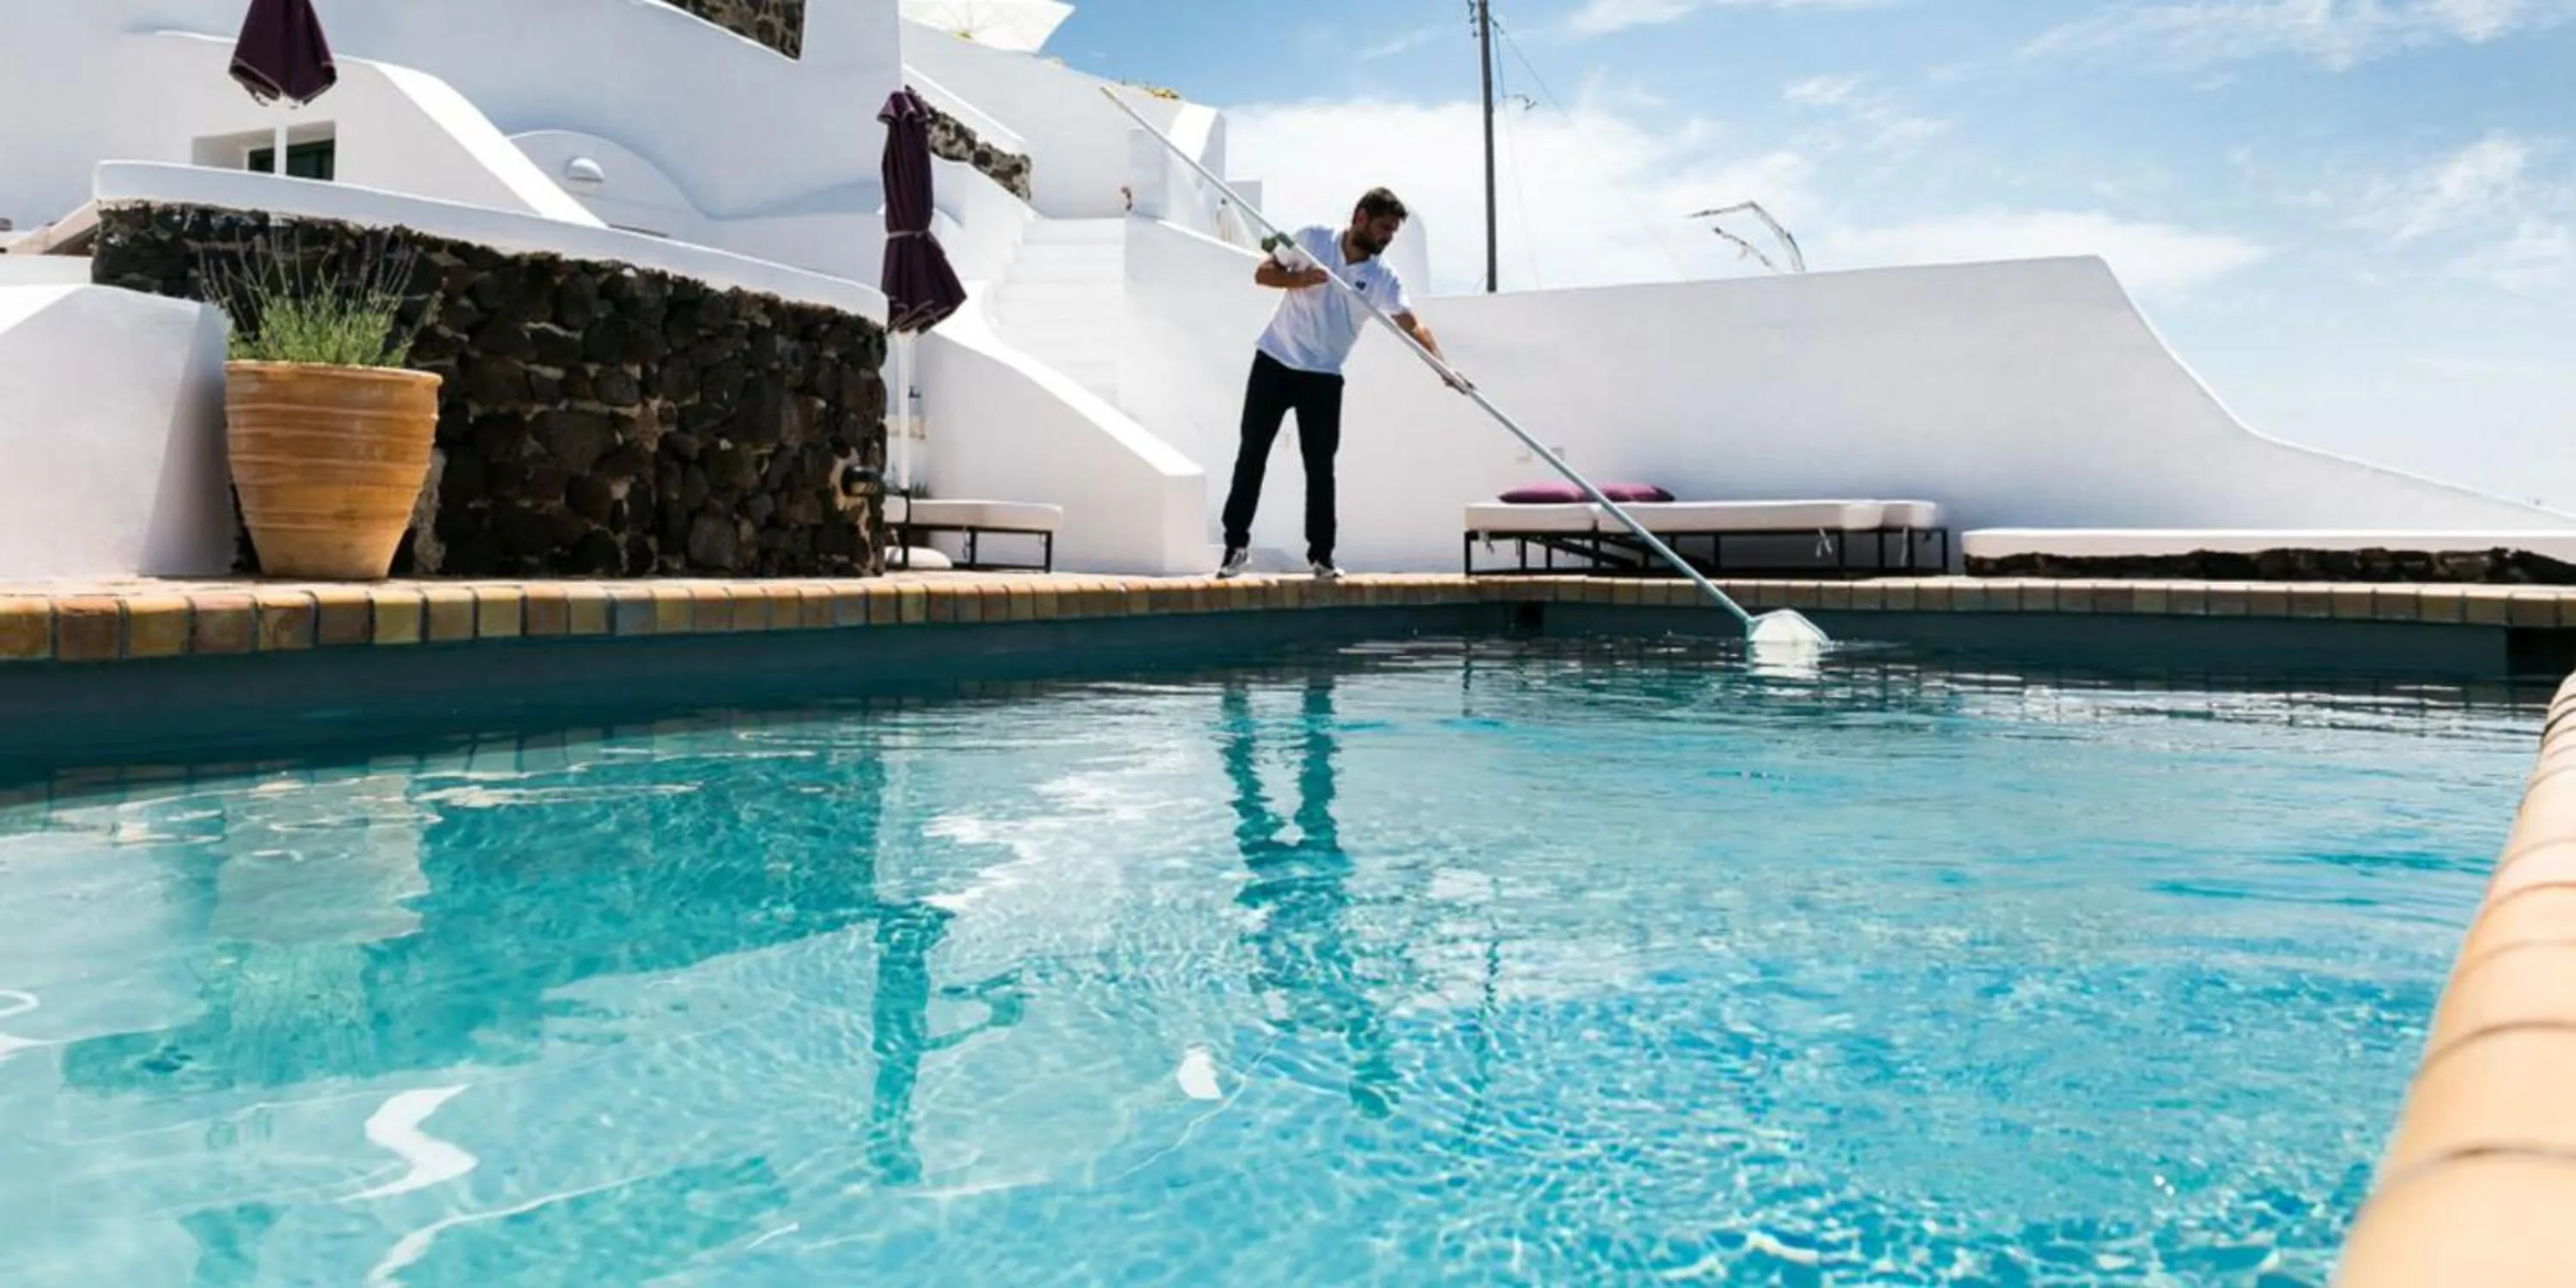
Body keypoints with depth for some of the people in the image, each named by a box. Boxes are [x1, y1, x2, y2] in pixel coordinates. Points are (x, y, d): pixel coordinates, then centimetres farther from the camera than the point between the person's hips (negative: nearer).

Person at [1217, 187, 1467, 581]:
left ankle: (1321, 555, 9)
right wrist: (1299, 278, -22)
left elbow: (1412, 325, -16)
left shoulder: (1384, 278, -6)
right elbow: (1263, 273, -3)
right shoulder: (1312, 239, -5)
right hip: (1275, 361, 0)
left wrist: (1444, 365, -31)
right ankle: (1236, 544, 11)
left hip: (1324, 377, 1)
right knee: (1251, 454, 2)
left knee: (1320, 467, 0)